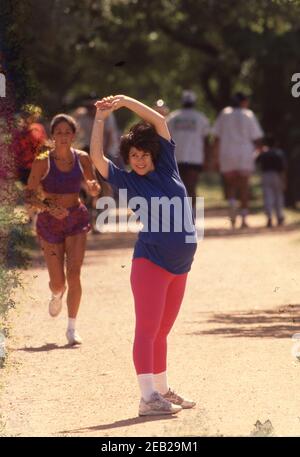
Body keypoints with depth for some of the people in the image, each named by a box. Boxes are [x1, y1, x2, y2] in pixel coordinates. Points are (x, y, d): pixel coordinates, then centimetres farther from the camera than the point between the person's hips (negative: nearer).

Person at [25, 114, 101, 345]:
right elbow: (29, 195, -9)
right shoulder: (43, 162, -11)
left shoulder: (82, 158, -2)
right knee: (58, 281, 0)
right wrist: (49, 208, -26)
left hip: (77, 219, 1)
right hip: (50, 222, -1)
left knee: (74, 274, -13)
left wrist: (94, 187, -18)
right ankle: (57, 295, 39)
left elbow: (95, 191, 7)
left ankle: (72, 328, -4)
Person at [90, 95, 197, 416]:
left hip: (179, 265, 5)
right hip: (151, 261, -5)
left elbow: (160, 121, 4)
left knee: (161, 332, 14)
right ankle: (148, 398, -18)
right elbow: (97, 157, -9)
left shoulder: (166, 167, 9)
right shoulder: (127, 181, 1)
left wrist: (126, 101, 0)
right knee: (147, 330, -11)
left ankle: (163, 391, 22)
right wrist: (100, 118, -4)